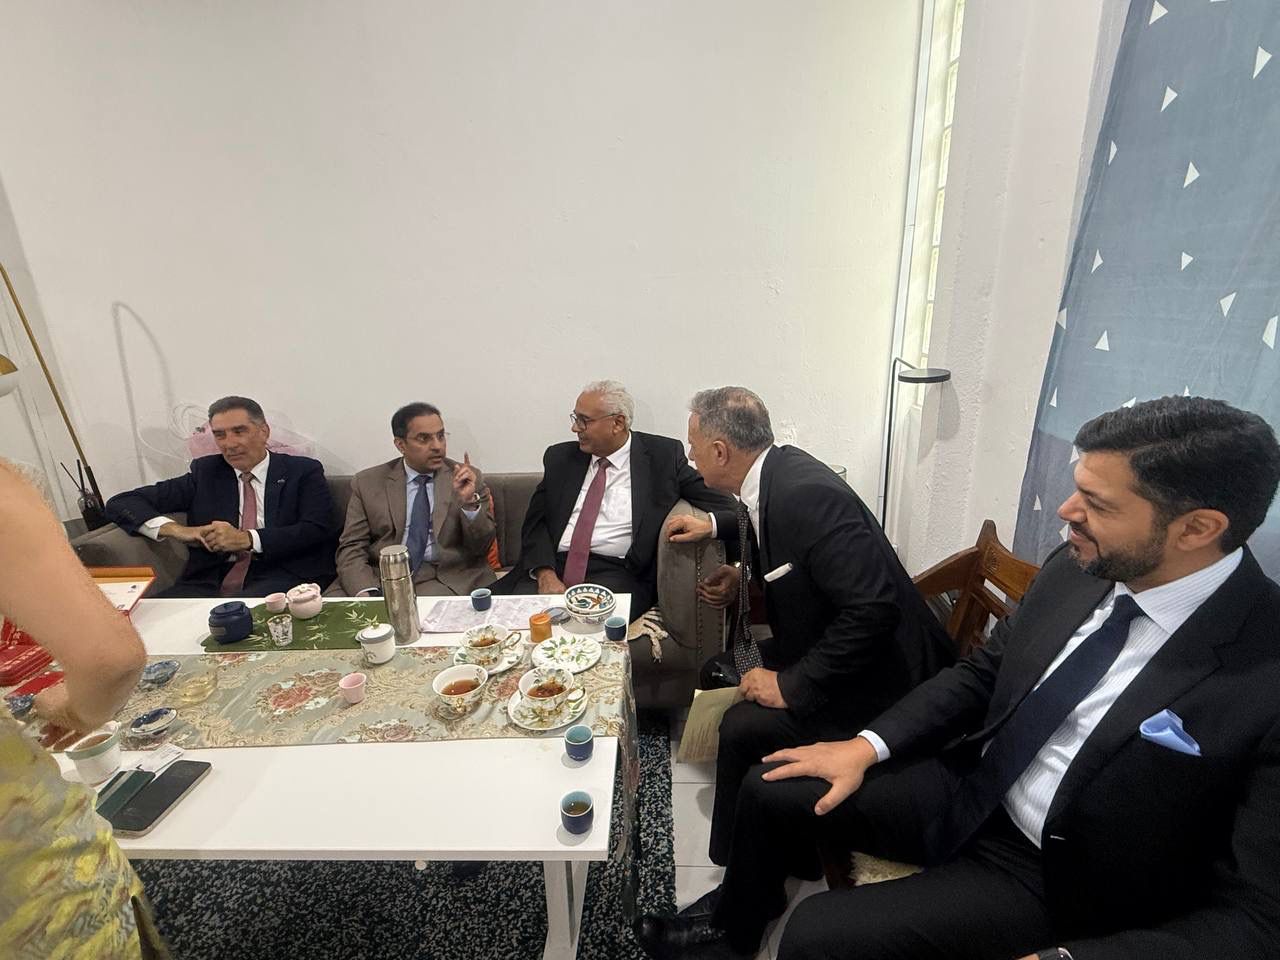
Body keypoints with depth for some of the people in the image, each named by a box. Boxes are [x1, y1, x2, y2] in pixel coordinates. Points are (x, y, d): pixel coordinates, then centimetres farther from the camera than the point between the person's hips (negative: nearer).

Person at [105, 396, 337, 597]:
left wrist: (247, 539, -13)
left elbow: (318, 529, -4)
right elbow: (120, 503, 16)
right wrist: (177, 530, -3)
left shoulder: (303, 472, 10)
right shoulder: (205, 472, 19)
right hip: (211, 581, 4)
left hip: (282, 577, -3)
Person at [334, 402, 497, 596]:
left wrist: (469, 502, -17)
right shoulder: (367, 482, 7)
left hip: (448, 580, -1)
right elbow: (351, 549, 4)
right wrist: (367, 593, -16)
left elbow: (481, 548, 1)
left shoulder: (469, 478, 4)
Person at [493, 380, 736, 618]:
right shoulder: (560, 457, 12)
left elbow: (713, 495, 2)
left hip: (616, 572, -2)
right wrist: (546, 575, -10)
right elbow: (535, 521, 8)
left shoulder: (663, 456, 3)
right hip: (552, 565, 3)